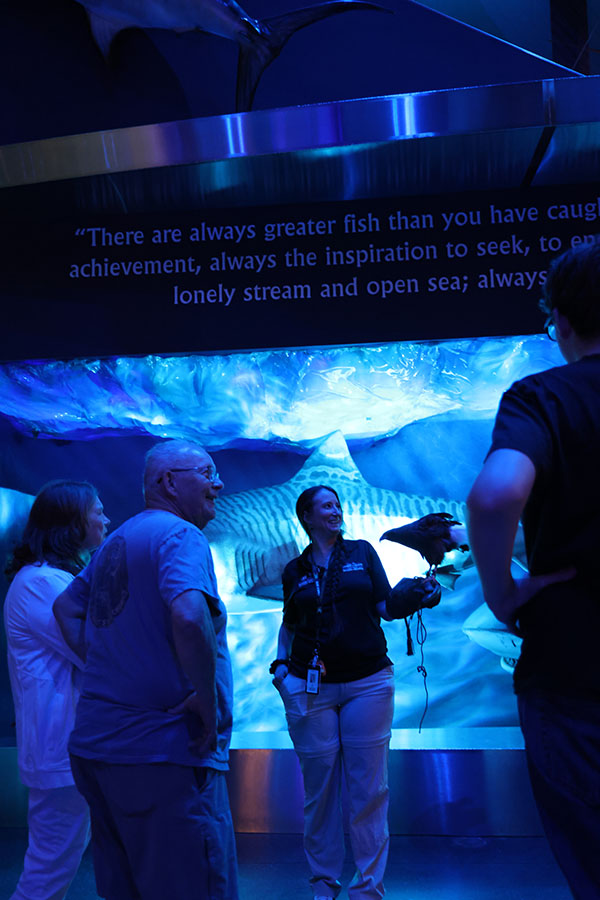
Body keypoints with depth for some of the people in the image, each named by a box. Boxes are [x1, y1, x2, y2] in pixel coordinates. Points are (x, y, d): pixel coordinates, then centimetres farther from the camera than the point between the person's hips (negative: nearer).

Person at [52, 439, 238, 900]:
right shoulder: (180, 535, -12)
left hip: (95, 748, 9)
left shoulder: (118, 541, 16)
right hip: (162, 753, -9)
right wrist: (207, 702, -18)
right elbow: (188, 619, -30)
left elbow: (66, 607, 28)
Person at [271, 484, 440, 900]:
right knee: (319, 790, 3)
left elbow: (386, 607, 3)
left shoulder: (362, 552, 9)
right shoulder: (295, 570, 11)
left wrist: (414, 597, -17)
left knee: (368, 789, 0)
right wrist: (280, 665, 6)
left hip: (368, 682, 0)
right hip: (311, 689, 1)